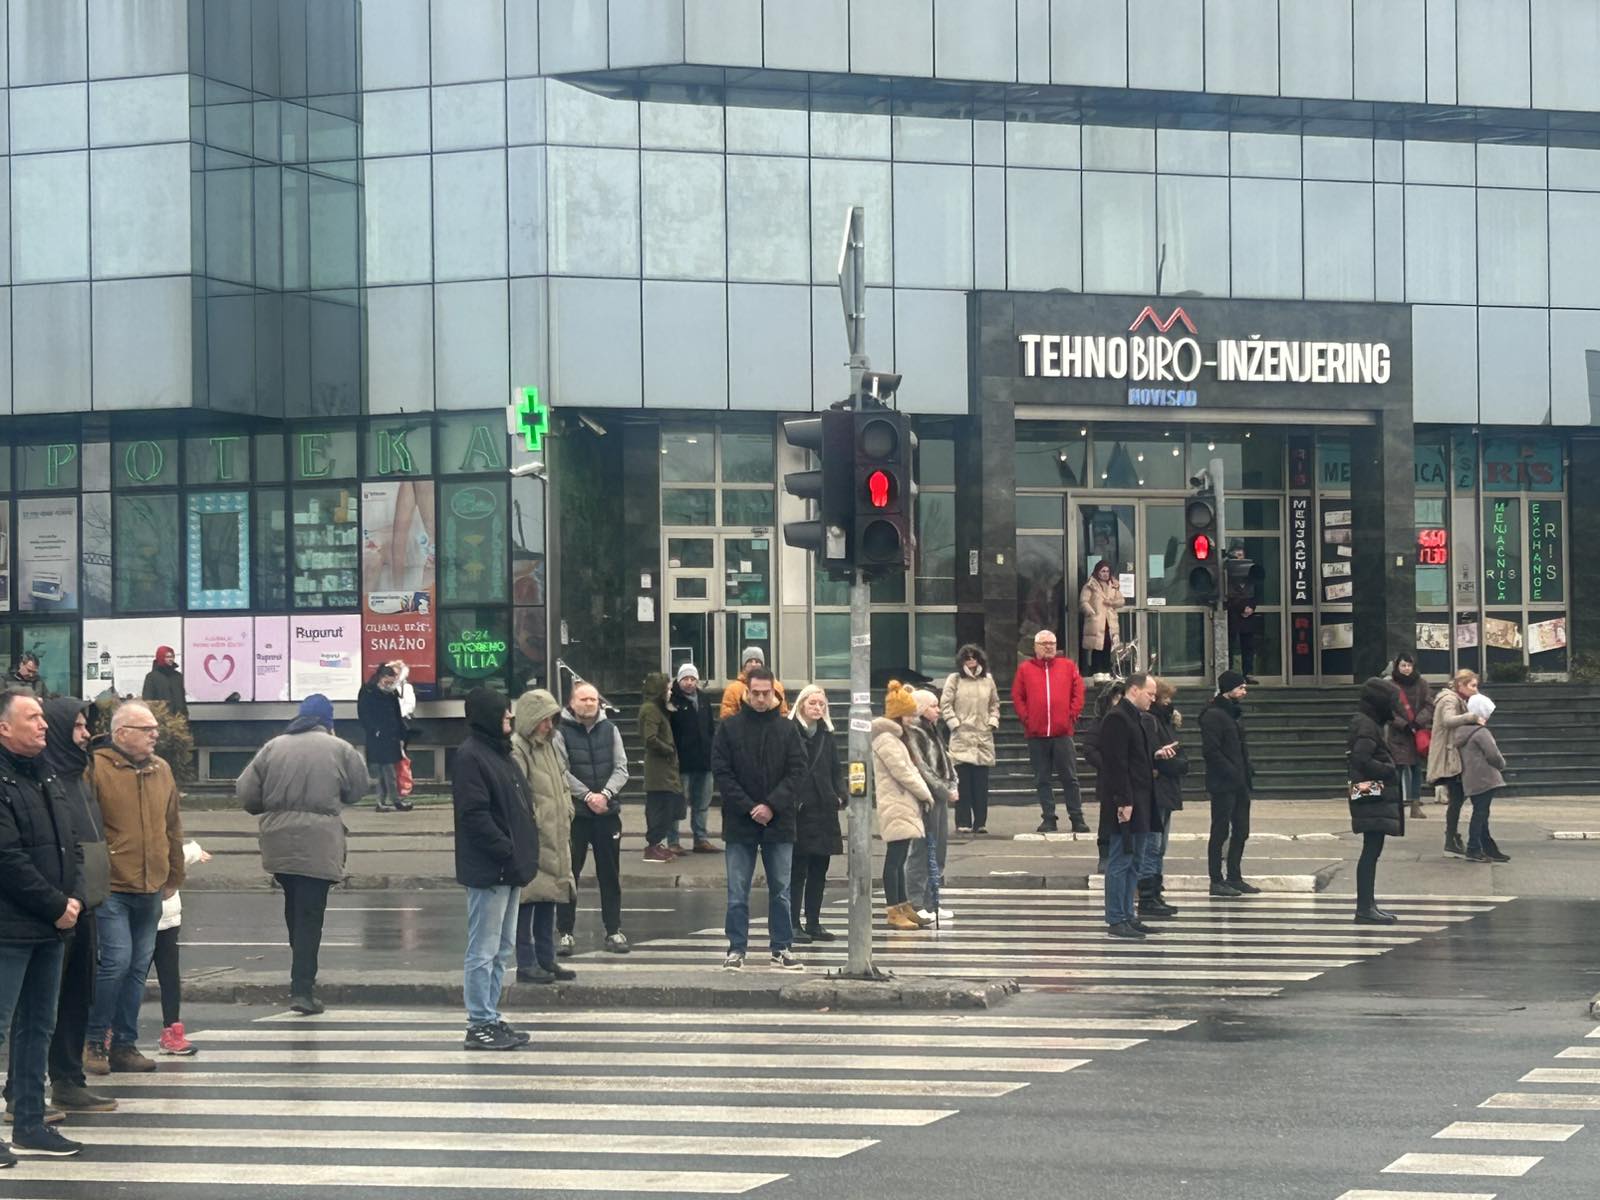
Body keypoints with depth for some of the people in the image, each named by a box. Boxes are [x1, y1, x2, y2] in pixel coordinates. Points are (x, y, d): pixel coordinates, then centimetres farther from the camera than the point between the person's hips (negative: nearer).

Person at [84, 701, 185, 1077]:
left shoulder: (161, 770, 11)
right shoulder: (96, 767, -9)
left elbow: (173, 827, 19)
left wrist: (174, 876, 18)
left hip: (151, 891, 6)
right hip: (111, 890, -6)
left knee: (138, 968, 9)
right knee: (116, 961, -12)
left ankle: (125, 1043, 18)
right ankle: (95, 1041, 3)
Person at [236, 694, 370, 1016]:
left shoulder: (273, 747, 5)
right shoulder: (339, 750, -3)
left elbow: (245, 793, 3)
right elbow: (359, 789, 7)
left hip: (279, 843, 4)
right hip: (319, 845, -4)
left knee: (294, 909, 21)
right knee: (310, 916, -2)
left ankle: (303, 979, 31)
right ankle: (302, 989, -6)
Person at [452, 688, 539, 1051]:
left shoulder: (499, 753, 16)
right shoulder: (471, 756, -14)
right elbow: (475, 816, -21)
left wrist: (525, 854, 12)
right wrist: (508, 853, -20)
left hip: (508, 870, 10)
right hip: (487, 870, -10)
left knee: (502, 948, 15)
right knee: (484, 950, -4)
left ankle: (490, 1018, 21)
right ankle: (480, 1024, 1)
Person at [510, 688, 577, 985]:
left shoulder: (550, 746, 16)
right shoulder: (517, 750, -14)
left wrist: (566, 815, 16)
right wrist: (533, 822, -20)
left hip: (554, 837, 9)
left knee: (549, 899, 12)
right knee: (526, 900, -4)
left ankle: (546, 960, 19)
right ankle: (526, 963, 0)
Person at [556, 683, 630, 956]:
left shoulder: (610, 730, 8)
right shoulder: (561, 731, -3)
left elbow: (621, 769, 3)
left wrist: (605, 794, -13)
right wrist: (588, 796, -17)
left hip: (607, 811, 3)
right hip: (574, 813, -3)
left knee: (610, 874, 8)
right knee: (569, 874, 1)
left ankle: (614, 930, 15)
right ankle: (566, 932, 7)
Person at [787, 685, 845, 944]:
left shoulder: (826, 735, 13)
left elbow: (836, 769, 18)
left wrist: (841, 795, 3)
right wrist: (790, 802, -16)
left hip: (824, 810, 7)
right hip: (798, 812, -7)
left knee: (819, 870, 11)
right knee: (797, 870, -3)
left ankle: (814, 923, 18)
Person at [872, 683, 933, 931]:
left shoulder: (895, 738, 19)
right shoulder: (885, 739, -14)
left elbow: (910, 770, 19)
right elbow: (903, 773, -16)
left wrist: (923, 795, 6)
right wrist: (926, 794, -7)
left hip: (905, 806, 10)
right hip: (895, 807, -10)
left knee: (899, 859, 13)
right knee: (894, 858, -8)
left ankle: (903, 908, 17)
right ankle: (894, 911, -8)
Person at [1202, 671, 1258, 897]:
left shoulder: (1235, 713, 16)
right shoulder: (1213, 715, -13)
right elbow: (1210, 751, -19)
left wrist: (1247, 771, 9)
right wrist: (1232, 772, -19)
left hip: (1240, 784, 9)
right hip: (1222, 785, -9)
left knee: (1240, 832, 11)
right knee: (1220, 833, -3)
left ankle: (1235, 878, 20)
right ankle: (1216, 881, 2)